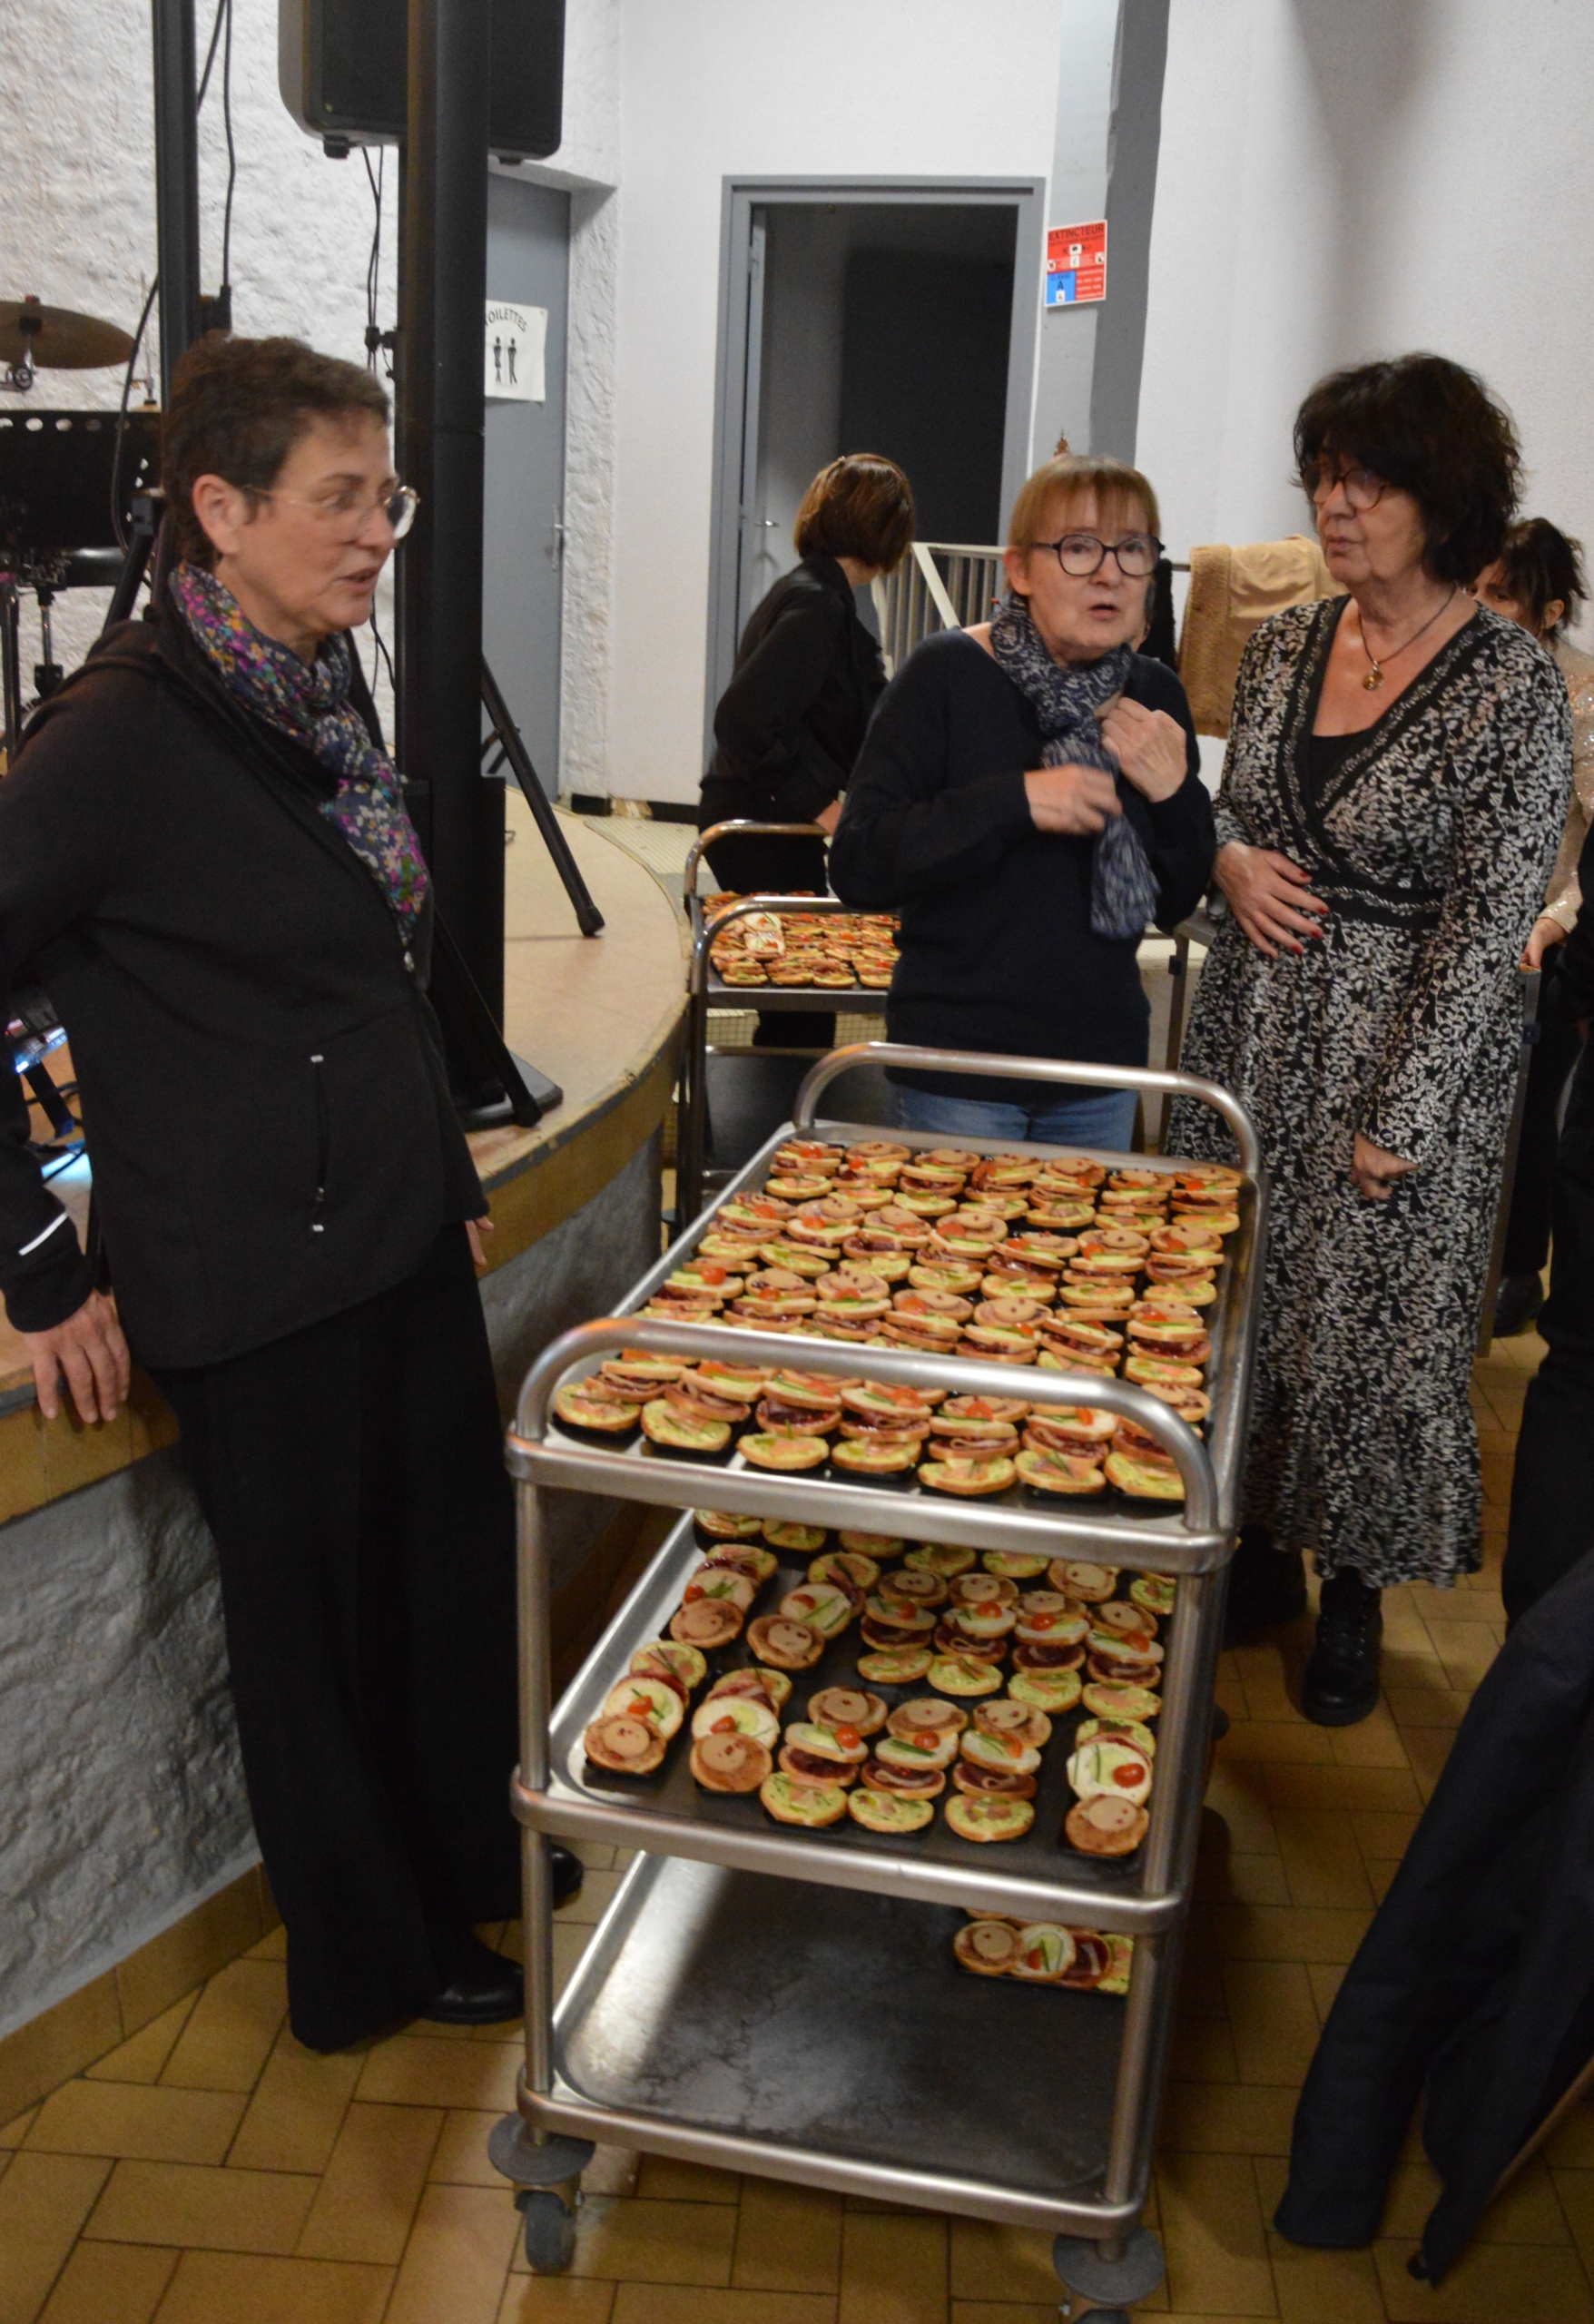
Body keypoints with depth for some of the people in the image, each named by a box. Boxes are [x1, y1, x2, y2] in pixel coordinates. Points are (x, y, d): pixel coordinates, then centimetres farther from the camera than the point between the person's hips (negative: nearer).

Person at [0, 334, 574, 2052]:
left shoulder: (328, 692, 5)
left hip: (404, 1241, 8)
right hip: (255, 1289, -7)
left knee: (457, 1568, 20)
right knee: (317, 1623, 11)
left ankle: (472, 1872, 45)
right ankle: (371, 1965, 35)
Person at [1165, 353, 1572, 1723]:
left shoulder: (1513, 689, -13)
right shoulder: (1283, 646, 5)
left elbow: (1488, 928, -15)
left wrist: (1400, 1120, -17)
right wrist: (1229, 858, -6)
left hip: (1409, 1046, -5)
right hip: (1255, 1027, 6)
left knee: (1370, 1326, 5)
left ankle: (1353, 1595, 27)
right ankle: (1257, 1552, 33)